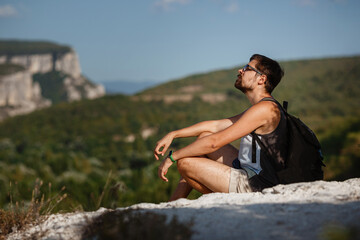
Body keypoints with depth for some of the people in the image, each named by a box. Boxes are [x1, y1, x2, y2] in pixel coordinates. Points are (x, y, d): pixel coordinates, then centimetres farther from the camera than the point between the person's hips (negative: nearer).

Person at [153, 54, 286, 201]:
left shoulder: (265, 108, -19)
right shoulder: (258, 109, 13)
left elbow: (214, 142, -21)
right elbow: (214, 126, 18)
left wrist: (172, 157, -13)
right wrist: (172, 135, 12)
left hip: (253, 186, -10)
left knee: (184, 163, -9)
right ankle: (172, 206, 17)